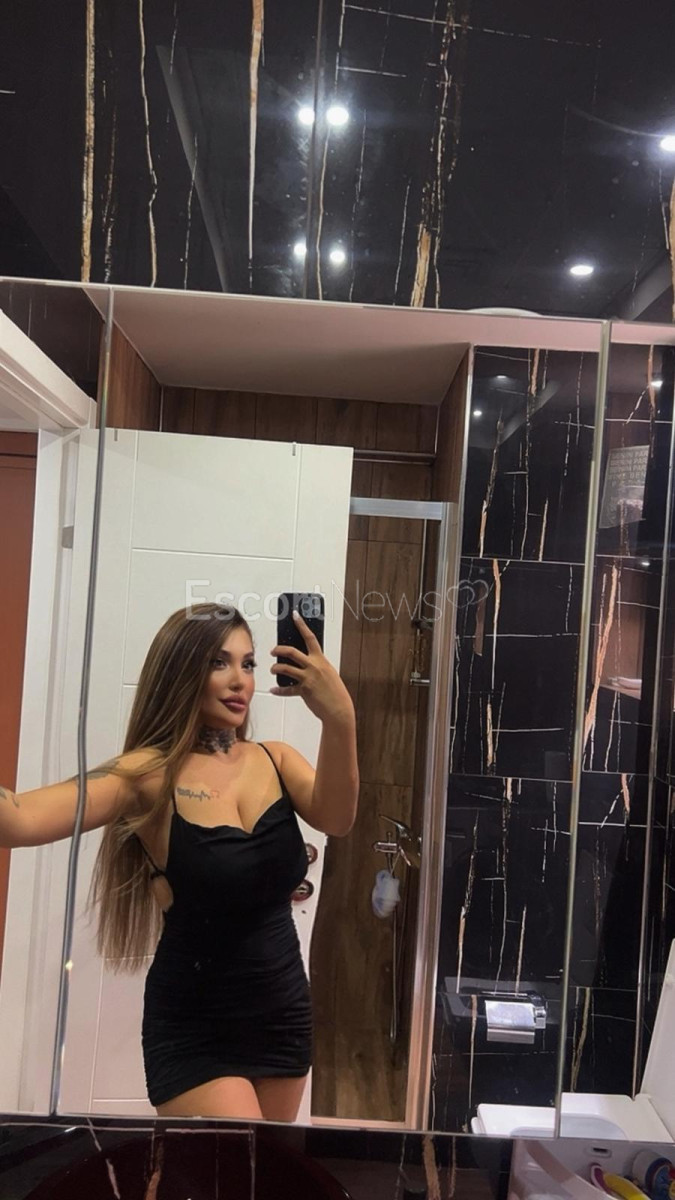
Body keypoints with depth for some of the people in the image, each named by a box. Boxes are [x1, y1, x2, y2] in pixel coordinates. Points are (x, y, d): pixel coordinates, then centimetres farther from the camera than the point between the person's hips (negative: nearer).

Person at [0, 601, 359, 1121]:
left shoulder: (275, 760, -4)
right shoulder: (149, 774, -16)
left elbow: (335, 818, -23)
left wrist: (340, 720, -41)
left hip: (284, 1013, 4)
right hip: (193, 1028, -4)